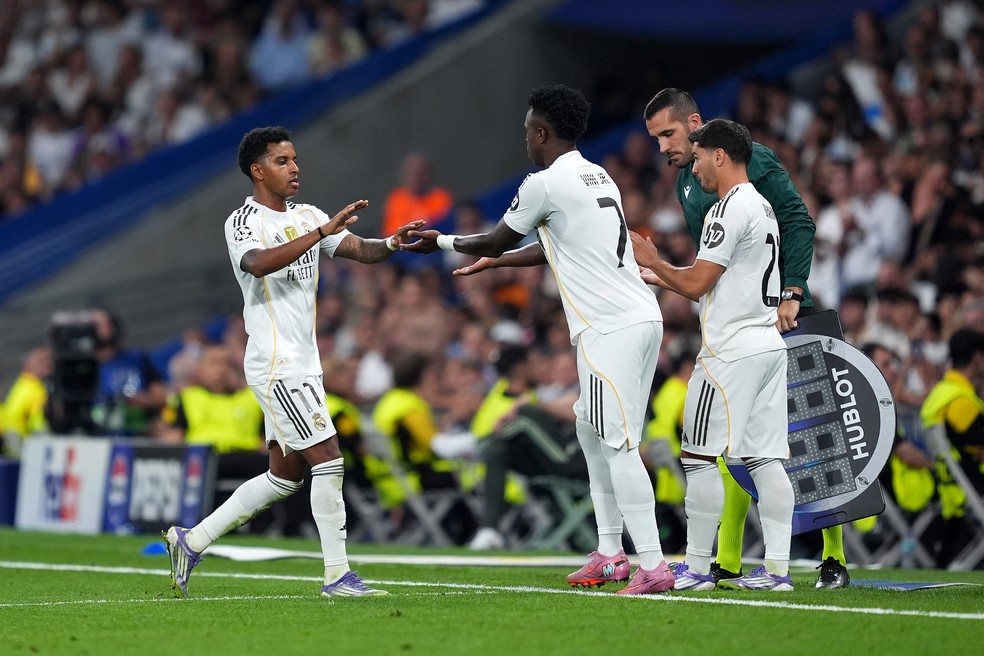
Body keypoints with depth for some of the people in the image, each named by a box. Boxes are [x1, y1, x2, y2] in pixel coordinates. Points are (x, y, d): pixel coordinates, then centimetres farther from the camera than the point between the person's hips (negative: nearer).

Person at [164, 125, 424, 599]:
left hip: (303, 365, 9)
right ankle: (337, 575, -8)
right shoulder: (243, 222, -9)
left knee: (284, 476, 12)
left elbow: (361, 250, 6)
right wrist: (323, 232, -37)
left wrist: (392, 243, -16)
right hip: (276, 366, -9)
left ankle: (191, 541, 21)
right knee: (328, 458, -13)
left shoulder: (308, 217, 14)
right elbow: (260, 263, -31)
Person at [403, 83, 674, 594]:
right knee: (590, 430, 18)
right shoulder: (597, 177, 19)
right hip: (642, 318, 10)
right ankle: (609, 553, 19)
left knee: (618, 445, -10)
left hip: (610, 330, -10)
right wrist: (494, 262, 45)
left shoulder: (546, 184, -9)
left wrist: (441, 241, 23)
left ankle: (653, 566, -15)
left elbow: (494, 241, 6)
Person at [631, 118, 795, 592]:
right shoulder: (761, 206, 18)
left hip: (731, 351, -10)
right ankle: (777, 567, 2)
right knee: (765, 458, 6)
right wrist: (658, 278, 24)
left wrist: (653, 260, 2)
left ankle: (697, 567, -3)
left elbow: (696, 284, -14)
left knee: (700, 456, -4)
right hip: (768, 343, 10)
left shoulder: (731, 209, -13)